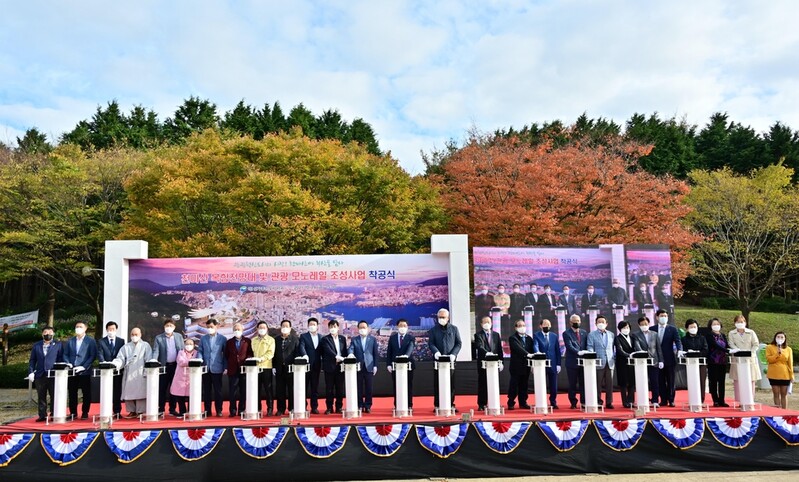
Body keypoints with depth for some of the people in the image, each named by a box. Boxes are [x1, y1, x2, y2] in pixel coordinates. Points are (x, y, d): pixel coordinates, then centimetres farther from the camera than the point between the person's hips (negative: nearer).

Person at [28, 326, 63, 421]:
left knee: (54, 396, 0)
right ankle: (42, 415, 13)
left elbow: (61, 359, 1)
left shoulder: (58, 345, 5)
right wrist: (31, 372, 0)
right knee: (41, 397, 7)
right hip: (40, 375, 3)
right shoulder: (36, 345, 12)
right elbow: (32, 360, 11)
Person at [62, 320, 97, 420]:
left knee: (86, 393, 0)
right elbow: (65, 354, 12)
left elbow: (93, 356, -5)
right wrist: (68, 364, -6)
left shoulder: (90, 341, 2)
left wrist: (84, 367, -14)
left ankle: (85, 413, 8)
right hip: (72, 371, 3)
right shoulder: (70, 341, 14)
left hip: (85, 371, -3)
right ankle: (73, 413, 15)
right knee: (72, 393, 6)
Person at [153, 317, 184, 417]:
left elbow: (182, 351, 7)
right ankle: (161, 409, 9)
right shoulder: (158, 338, 1)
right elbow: (155, 351, -7)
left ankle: (172, 409, 13)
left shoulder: (179, 337, 8)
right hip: (164, 366, -2)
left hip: (176, 366, 2)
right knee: (162, 388, 1)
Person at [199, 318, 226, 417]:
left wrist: (225, 367, -3)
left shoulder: (222, 339, 2)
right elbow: (200, 352, 6)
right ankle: (207, 410, 13)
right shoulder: (203, 338, 9)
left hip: (217, 369, -2)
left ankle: (219, 410, 10)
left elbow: (225, 354, 2)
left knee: (218, 390, 3)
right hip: (205, 368, 2)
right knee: (206, 390, 7)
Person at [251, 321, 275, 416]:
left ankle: (269, 409, 5)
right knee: (257, 389, 4)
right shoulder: (253, 340, 15)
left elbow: (270, 353, -6)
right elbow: (251, 352, 13)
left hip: (266, 367, -3)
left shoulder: (271, 340, 5)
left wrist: (261, 358, -19)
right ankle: (257, 408, 11)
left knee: (268, 389, 0)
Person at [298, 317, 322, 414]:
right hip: (306, 365, -3)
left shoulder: (321, 337, 12)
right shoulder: (303, 336, 2)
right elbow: (301, 347, -14)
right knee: (304, 387, 1)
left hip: (316, 366, 3)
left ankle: (314, 407, 12)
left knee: (315, 387, 6)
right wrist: (304, 355, -34)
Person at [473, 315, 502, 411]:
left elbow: (499, 349, 12)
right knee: (482, 384, 0)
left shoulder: (496, 335, 14)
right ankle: (482, 405, 6)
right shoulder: (478, 335, 1)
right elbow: (480, 347, -16)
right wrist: (487, 353, -33)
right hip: (483, 363, -3)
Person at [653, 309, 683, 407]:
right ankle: (663, 400, 12)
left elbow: (677, 341, -8)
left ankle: (671, 400, 10)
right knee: (660, 381, 5)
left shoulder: (673, 329, 4)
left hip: (669, 359, -1)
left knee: (670, 381, 3)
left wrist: (679, 350, -27)